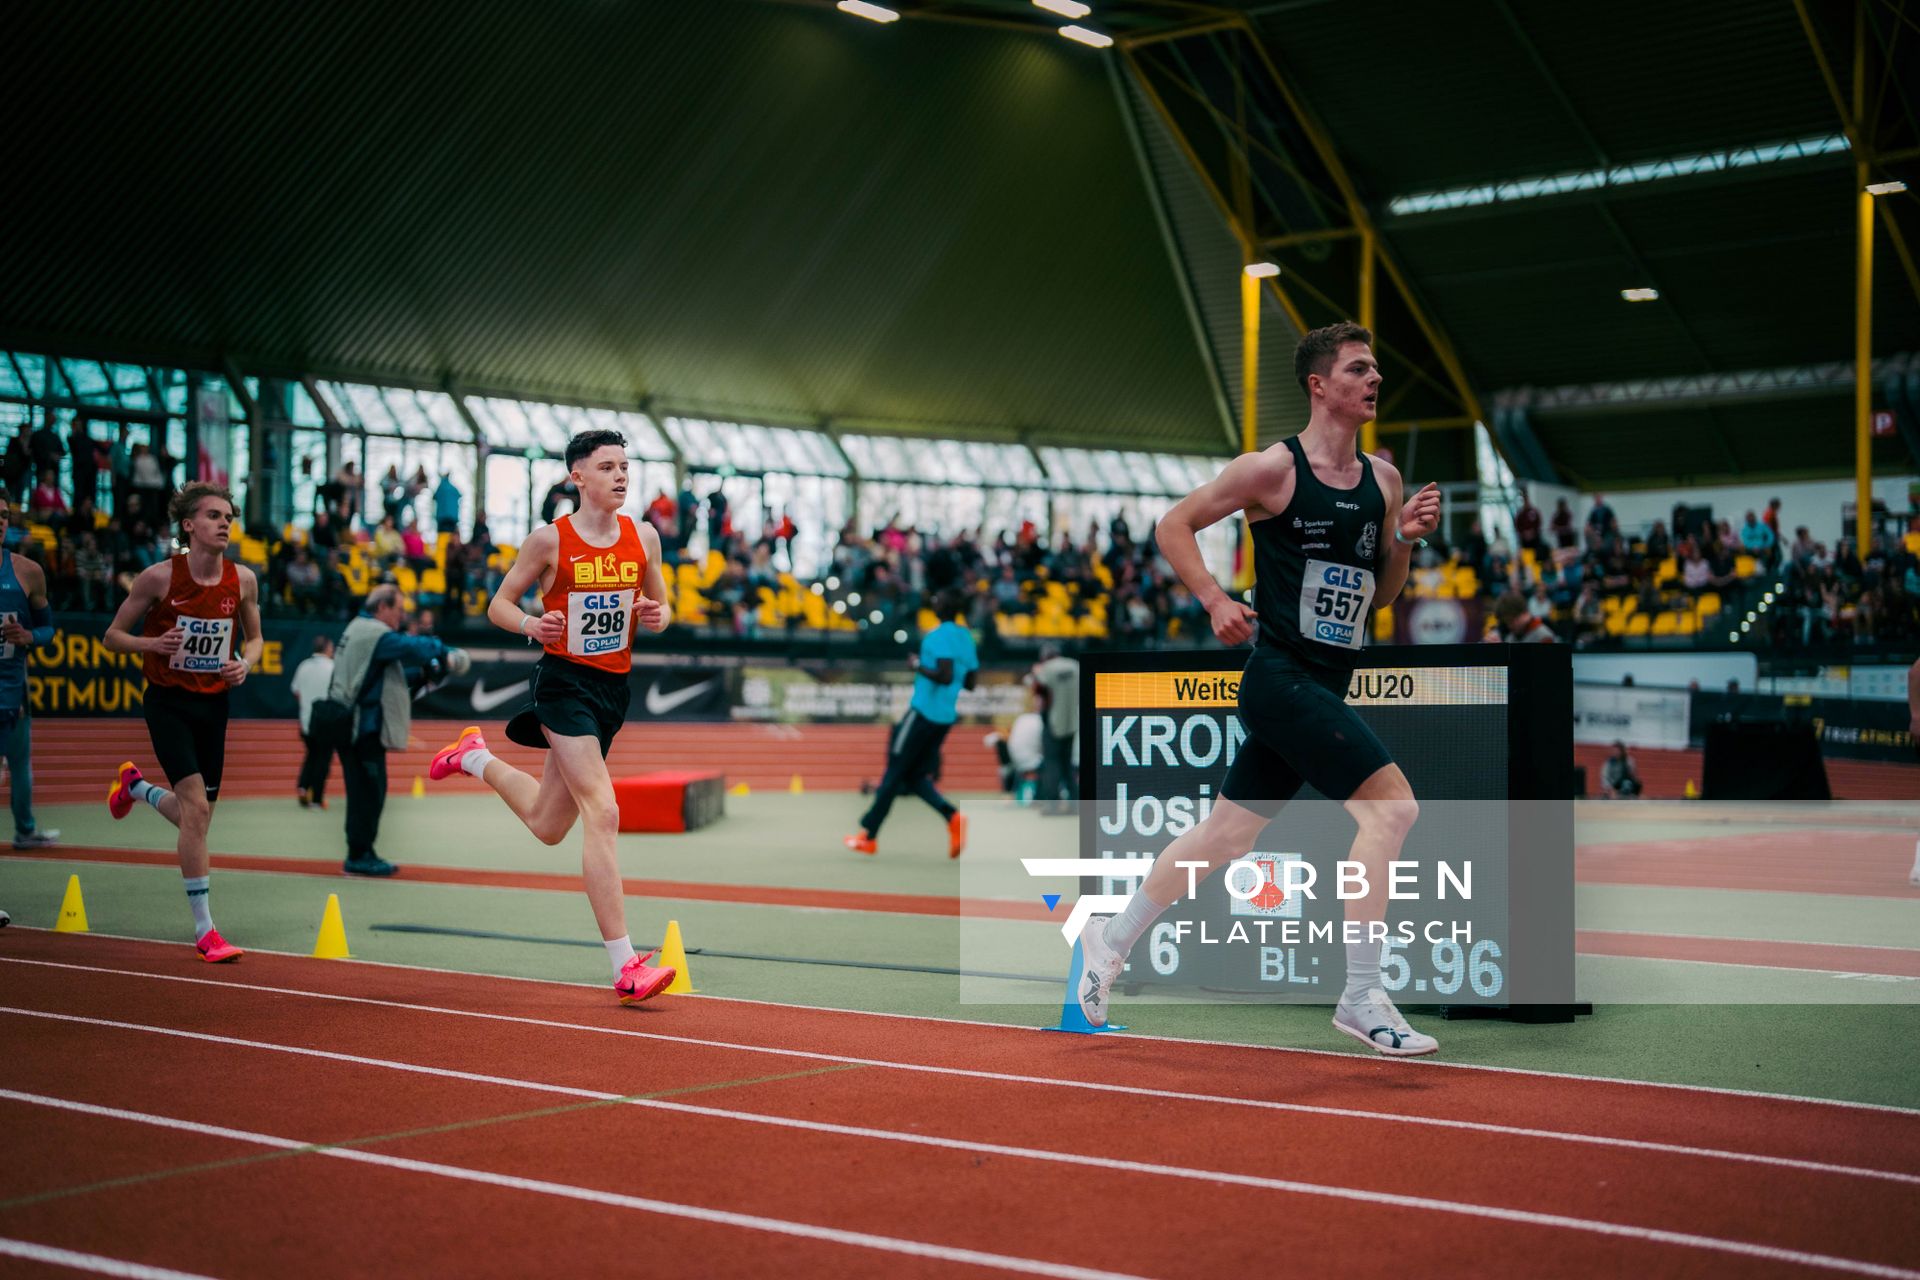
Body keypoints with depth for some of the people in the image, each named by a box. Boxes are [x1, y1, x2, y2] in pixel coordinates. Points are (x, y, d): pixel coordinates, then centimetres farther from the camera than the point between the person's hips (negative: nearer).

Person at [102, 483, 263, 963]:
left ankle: (136, 785, 46)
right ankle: (204, 929, -10)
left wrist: (245, 664, -8)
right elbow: (112, 636, -3)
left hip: (213, 703, 5)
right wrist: (151, 643, -23)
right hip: (168, 702, -5)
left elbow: (254, 636, 14)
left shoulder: (243, 580, -2)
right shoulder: (159, 577, -12)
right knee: (196, 806, -17)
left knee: (197, 817, 12)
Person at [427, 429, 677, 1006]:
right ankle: (625, 965, -16)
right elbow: (499, 604, 1)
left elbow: (661, 607, 17)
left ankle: (476, 757, 45)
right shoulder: (549, 539, -6)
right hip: (564, 679, -6)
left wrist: (657, 617, -7)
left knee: (548, 825, 17)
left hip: (614, 685, 6)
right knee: (602, 814, -17)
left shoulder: (644, 536, 6)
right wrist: (531, 624, -20)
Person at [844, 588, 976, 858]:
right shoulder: (966, 637, 12)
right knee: (916, 776, 13)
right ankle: (952, 816, -10)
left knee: (894, 773, 1)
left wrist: (918, 667, -11)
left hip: (923, 712, -8)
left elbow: (945, 676, -24)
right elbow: (971, 682, 17)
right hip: (946, 717, 8)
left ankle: (868, 836, 9)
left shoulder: (940, 635, -13)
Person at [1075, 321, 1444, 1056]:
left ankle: (1112, 939, 33)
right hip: (1280, 677, -8)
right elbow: (1173, 526, -1)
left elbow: (1379, 595, 17)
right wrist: (1215, 600, -14)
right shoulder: (1273, 469, -8)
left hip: (1324, 687, 8)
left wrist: (1404, 539, -1)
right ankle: (1361, 997, -14)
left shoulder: (1382, 479, 12)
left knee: (1228, 835, 15)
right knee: (1392, 803, -19)